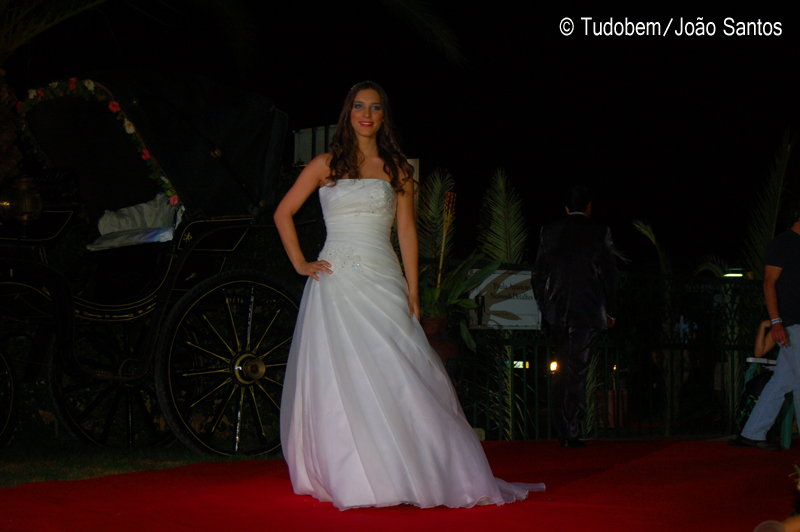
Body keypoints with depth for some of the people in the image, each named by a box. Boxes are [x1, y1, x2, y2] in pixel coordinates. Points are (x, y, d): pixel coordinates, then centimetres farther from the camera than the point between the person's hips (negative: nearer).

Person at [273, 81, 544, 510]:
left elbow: (406, 230, 7)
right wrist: (300, 264, 3)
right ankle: (349, 478, 5)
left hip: (382, 282, 0)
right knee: (338, 380, -2)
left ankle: (439, 474, -1)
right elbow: (283, 213, 12)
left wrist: (412, 292, 1)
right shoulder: (326, 165, 8)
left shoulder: (397, 169, 10)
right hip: (335, 281, 0)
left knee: (396, 376, -6)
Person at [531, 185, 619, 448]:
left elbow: (537, 274, 7)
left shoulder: (549, 232, 5)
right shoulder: (600, 233, -3)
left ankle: (563, 431, 18)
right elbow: (610, 275, -1)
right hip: (588, 312, -3)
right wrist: (610, 310, 9)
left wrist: (544, 305, 18)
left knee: (562, 370, 15)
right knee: (578, 370, -1)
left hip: (557, 311, 3)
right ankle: (571, 433, -3)